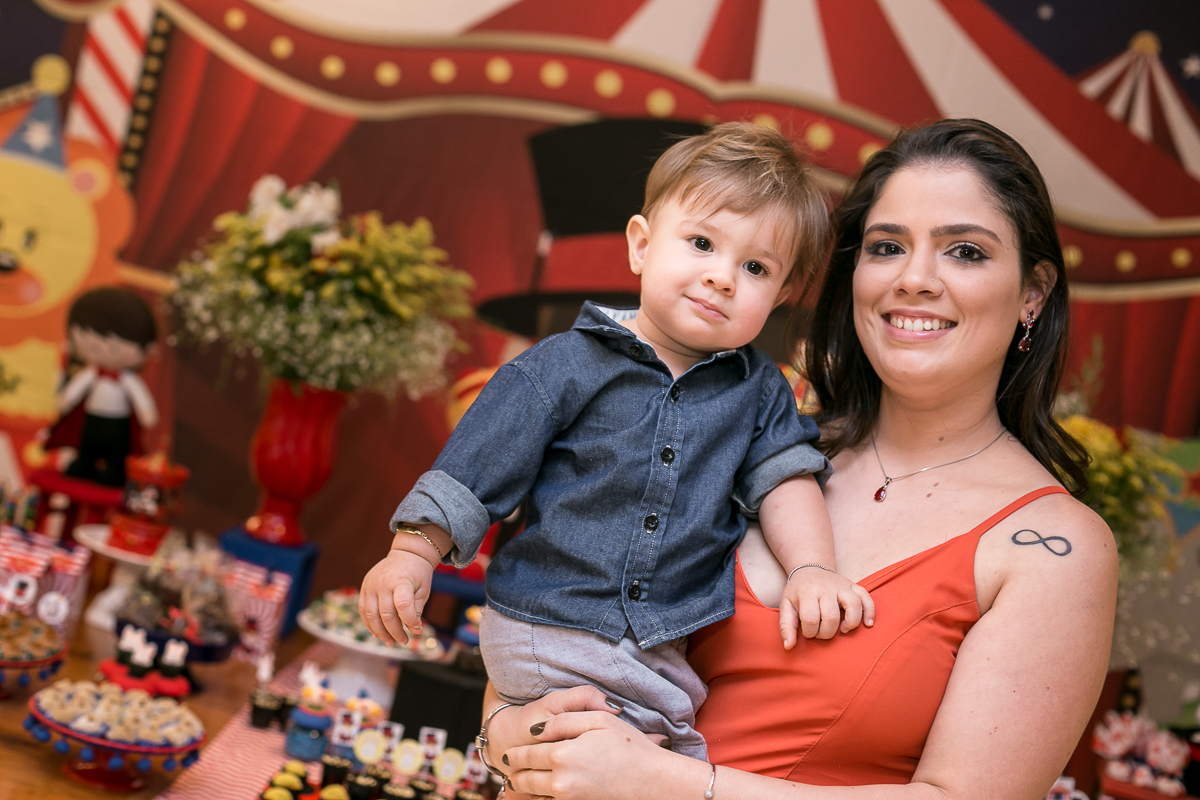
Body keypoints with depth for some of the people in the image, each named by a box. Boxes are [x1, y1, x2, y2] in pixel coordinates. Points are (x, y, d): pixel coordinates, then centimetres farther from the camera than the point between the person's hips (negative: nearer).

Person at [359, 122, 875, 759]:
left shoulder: (759, 389, 8)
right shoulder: (566, 366, -3)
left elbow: (783, 477, 4)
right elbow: (478, 464, -2)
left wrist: (811, 568, -12)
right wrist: (413, 553, -6)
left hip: (663, 650, 4)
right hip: (549, 633, -4)